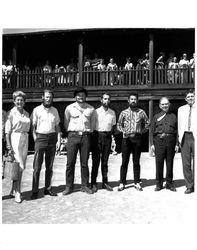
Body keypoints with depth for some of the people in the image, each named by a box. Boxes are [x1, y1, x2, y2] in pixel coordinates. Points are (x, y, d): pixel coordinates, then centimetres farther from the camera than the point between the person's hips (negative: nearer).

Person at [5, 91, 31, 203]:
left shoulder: (27, 114, 12)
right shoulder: (11, 113, -4)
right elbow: (7, 131, -8)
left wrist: (27, 142, 10)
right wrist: (9, 146, -14)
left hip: (25, 141, 6)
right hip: (15, 140, -6)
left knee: (21, 167, 9)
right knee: (19, 167, -9)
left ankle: (14, 190, 24)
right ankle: (17, 192, 3)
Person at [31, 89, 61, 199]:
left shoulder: (55, 110, 11)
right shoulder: (37, 110, 1)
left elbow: (57, 126, 12)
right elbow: (33, 126, 1)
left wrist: (59, 140, 4)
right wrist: (35, 139, -8)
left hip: (52, 138, 3)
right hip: (40, 137, -3)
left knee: (50, 166, 8)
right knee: (37, 166, -5)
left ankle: (48, 188, 17)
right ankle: (35, 191, 2)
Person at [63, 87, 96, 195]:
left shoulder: (91, 109, 7)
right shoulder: (69, 108, 4)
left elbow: (93, 123, 17)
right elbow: (66, 123, 13)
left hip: (85, 136, 1)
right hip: (73, 136, -1)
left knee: (84, 163, 5)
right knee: (70, 162, 0)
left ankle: (85, 185, 15)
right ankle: (69, 186, 9)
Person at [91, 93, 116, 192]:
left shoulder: (112, 112, 10)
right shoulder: (96, 111, -1)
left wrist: (110, 133, 6)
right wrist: (93, 135, -6)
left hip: (107, 137, 3)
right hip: (97, 136, -3)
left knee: (105, 161, 10)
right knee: (96, 161, 0)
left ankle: (105, 182, 18)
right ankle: (93, 183, 8)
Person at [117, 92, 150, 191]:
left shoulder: (141, 112, 6)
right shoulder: (124, 112, 5)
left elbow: (147, 123, 14)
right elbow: (119, 125, 10)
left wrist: (141, 131, 2)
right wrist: (124, 131, -6)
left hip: (137, 138, 1)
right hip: (126, 138, 0)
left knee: (136, 162, 7)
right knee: (124, 162, 2)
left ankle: (137, 183, 15)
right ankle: (122, 183, 8)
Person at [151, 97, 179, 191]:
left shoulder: (173, 116, 13)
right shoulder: (156, 116, 11)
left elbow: (176, 131, 9)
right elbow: (152, 131, 8)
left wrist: (177, 144, 2)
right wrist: (152, 144, 1)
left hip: (170, 140, 1)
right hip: (159, 141, -1)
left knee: (170, 163, 6)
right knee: (159, 163, 2)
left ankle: (169, 183, 18)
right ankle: (159, 184, 12)